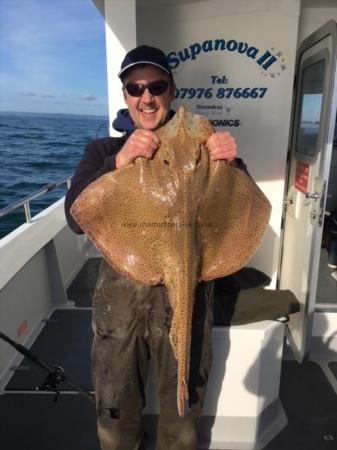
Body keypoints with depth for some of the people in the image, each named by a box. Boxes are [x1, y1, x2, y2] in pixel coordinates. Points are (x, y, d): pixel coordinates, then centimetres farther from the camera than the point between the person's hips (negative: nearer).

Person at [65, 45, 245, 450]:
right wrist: (118, 163, -25)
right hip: (120, 290, 1)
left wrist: (232, 163, -23)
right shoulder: (103, 150, 3)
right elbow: (76, 219, -11)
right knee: (114, 413, 20)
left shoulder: (198, 147, 0)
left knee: (183, 411, 20)